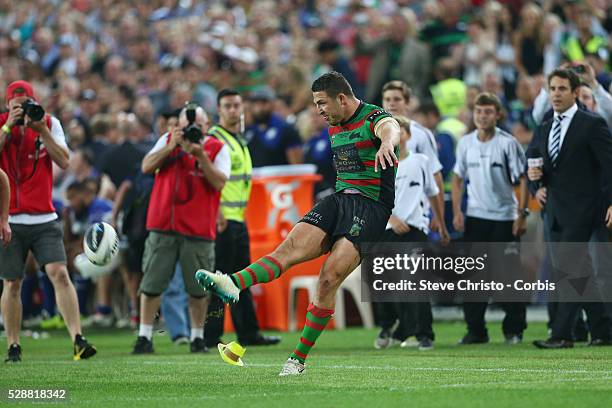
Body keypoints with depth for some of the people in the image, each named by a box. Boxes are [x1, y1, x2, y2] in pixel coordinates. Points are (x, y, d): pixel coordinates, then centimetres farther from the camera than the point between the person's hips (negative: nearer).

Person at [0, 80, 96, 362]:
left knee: (59, 274, -12)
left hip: (44, 218, 1)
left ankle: (78, 339, -16)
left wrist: (42, 130, -11)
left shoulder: (49, 123, 6)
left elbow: (64, 161, -3)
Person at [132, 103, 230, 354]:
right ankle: (144, 337, 6)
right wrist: (171, 146, -11)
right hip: (163, 225, 1)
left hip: (199, 229, -1)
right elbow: (146, 167, -1)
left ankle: (197, 337, 16)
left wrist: (200, 155, -18)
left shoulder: (217, 148, 3)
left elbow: (219, 182, -9)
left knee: (198, 289, 3)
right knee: (151, 283, 0)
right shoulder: (168, 140, 9)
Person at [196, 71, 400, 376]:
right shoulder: (334, 126, 16)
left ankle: (299, 358, -11)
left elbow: (390, 128, -35)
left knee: (329, 279, -18)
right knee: (290, 248, -18)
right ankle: (234, 284, -41)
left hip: (371, 206, -7)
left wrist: (387, 142, -60)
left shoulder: (374, 118, -10)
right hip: (339, 199, 7)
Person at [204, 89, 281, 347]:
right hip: (222, 219, -9)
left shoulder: (239, 140, 19)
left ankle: (248, 333, 16)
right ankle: (210, 335, -5)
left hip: (238, 219, 9)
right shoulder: (214, 139, -10)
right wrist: (217, 214, -24)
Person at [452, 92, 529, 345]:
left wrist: (522, 215, -10)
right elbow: (458, 179, 13)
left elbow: (523, 179, -5)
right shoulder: (466, 143, 5)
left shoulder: (508, 143, -6)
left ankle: (513, 329, 8)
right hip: (475, 217, 3)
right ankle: (475, 330, 5)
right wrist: (457, 212, 4)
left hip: (504, 217, -3)